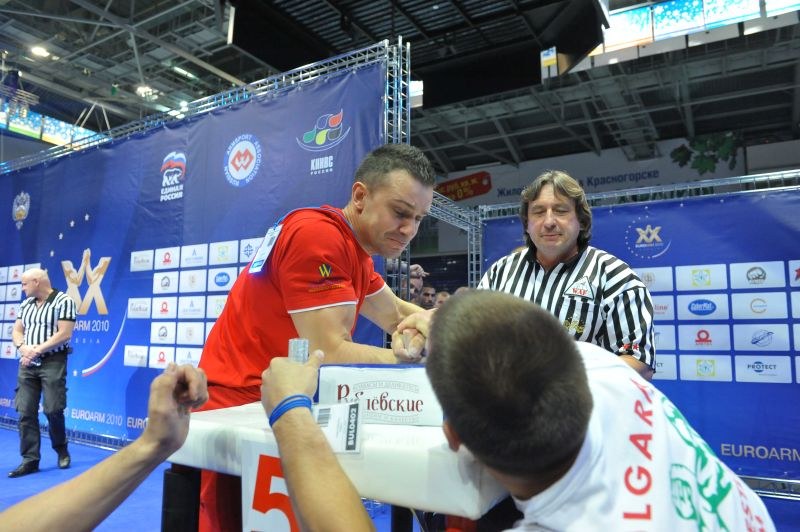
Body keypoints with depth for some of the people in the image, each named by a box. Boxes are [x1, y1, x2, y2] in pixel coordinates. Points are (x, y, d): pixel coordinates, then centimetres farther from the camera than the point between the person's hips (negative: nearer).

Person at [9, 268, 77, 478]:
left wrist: (38, 350, -16)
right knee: (25, 412, 2)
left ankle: (62, 450, 19)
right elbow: (16, 331, 13)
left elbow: (64, 334, -14)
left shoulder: (63, 301, -7)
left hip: (53, 362, -6)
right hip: (27, 363, 6)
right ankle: (30, 460, 9)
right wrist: (22, 347, -7)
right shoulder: (26, 304, 15)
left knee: (53, 410, -5)